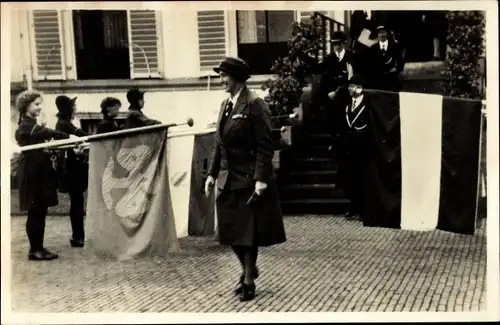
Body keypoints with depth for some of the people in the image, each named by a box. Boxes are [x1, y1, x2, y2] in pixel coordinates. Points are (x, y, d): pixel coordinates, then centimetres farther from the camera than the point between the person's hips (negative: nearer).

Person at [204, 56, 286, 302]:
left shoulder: (254, 104, -13)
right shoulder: (225, 105, 11)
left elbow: (265, 145, -16)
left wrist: (261, 178, -21)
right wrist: (212, 173, 10)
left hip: (249, 179, -7)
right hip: (228, 179, 7)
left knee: (249, 232, 3)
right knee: (231, 230, 13)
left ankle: (249, 280, 18)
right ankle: (248, 269, 34)